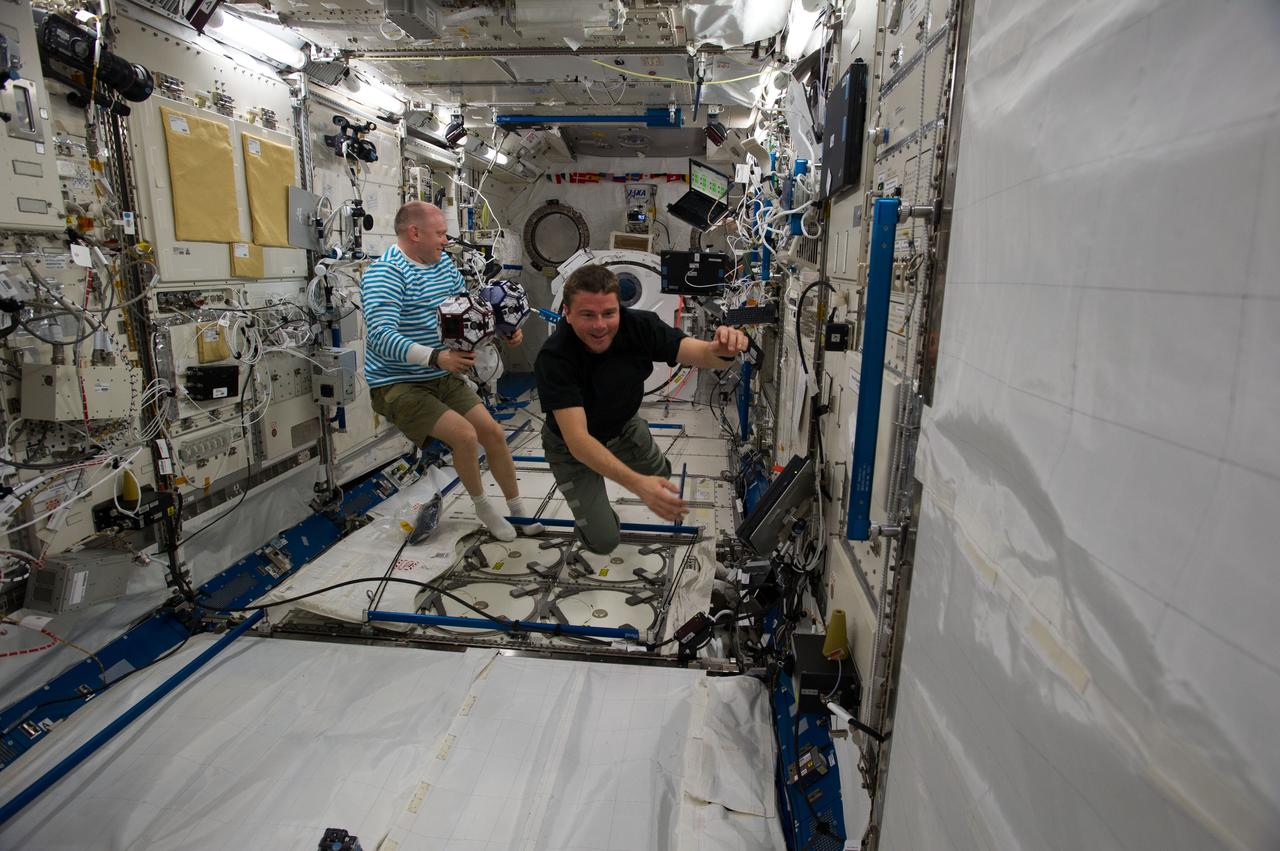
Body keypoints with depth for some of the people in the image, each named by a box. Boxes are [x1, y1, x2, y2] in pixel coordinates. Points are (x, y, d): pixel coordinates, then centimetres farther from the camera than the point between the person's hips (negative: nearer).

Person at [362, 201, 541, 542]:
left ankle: (518, 510, 19)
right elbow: (381, 336, -31)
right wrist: (436, 357, -43)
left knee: (493, 433, 1)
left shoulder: (444, 263, 6)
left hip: (444, 378, 8)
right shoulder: (385, 272, -19)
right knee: (465, 434, -22)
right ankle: (482, 506, 5)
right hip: (398, 386, -7)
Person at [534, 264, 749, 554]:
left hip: (624, 427, 4)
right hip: (572, 447, -4)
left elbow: (699, 353, -31)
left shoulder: (639, 326, -26)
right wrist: (637, 483, -57)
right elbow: (577, 439, -43)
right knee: (604, 541, -6)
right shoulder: (553, 358, -36)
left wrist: (723, 350, -57)